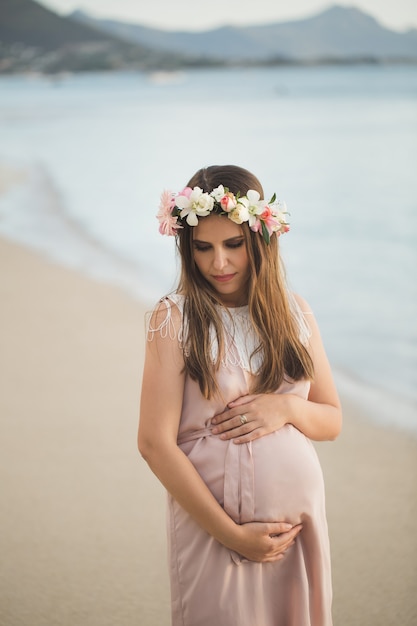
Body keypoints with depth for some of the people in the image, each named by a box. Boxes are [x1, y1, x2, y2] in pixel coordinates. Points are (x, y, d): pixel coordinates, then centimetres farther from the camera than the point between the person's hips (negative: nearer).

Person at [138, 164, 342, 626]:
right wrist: (232, 534, -14)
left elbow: (332, 421, 10)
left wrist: (286, 407, -13)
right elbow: (155, 443, -13)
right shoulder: (174, 319, -9)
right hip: (210, 522, -4)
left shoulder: (295, 314, 3)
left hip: (300, 514, 4)